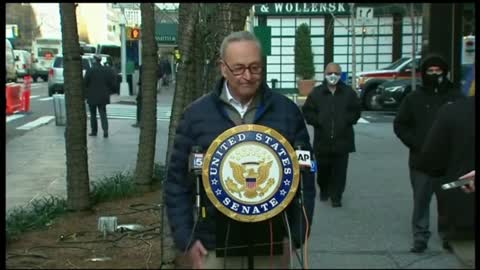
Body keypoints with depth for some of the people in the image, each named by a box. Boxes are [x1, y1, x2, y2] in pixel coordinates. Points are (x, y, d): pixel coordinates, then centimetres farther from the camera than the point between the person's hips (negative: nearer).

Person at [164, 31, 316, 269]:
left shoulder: (287, 112, 2)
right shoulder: (197, 114, 0)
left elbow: (304, 177, 6)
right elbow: (177, 180, 2)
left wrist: (297, 234, 1)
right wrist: (186, 239, -4)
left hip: (272, 245, 1)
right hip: (213, 247, 0)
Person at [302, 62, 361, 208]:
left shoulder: (348, 92, 5)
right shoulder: (316, 93, 4)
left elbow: (356, 111, 8)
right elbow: (307, 111, 4)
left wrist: (347, 121, -6)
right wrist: (318, 122, -8)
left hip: (342, 139, 0)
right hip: (322, 139, 0)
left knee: (339, 170, -1)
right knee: (323, 168, 6)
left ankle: (336, 196, 7)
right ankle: (324, 190, 30)